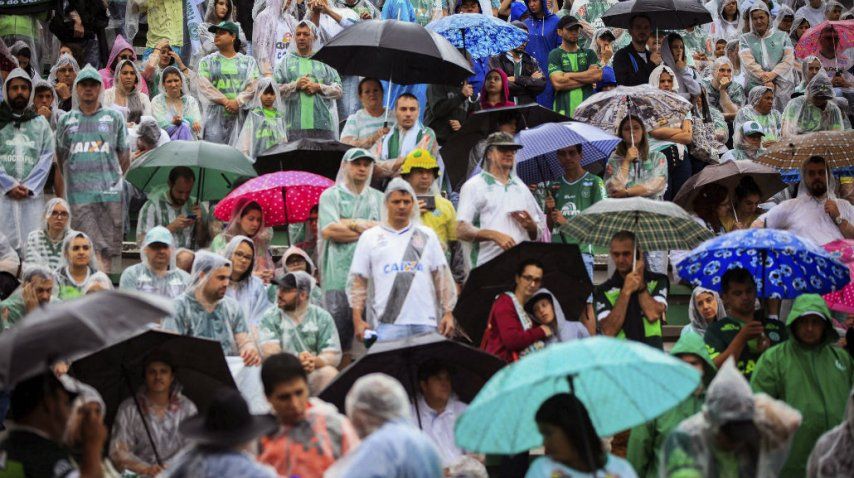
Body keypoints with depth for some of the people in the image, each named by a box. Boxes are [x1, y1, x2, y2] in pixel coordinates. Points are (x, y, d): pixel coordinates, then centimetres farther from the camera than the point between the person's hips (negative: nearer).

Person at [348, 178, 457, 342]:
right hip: (388, 324, -2)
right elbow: (358, 281, 7)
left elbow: (442, 278, 13)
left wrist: (448, 313, 4)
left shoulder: (427, 235, 15)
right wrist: (358, 320, -2)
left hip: (425, 323, 2)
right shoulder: (370, 237, 10)